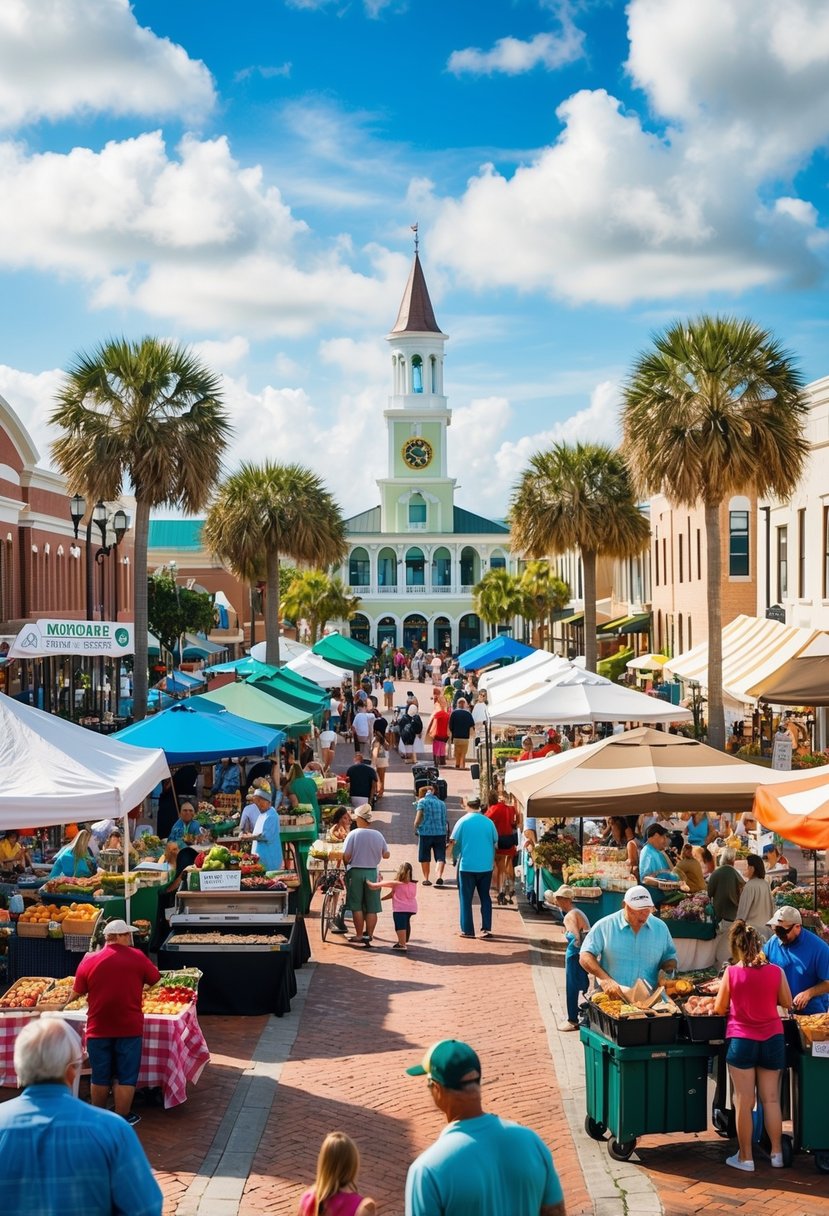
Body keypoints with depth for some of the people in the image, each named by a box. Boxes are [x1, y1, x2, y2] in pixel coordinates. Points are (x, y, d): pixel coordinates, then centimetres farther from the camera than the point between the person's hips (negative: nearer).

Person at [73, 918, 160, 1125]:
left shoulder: (89, 961, -4)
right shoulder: (137, 957, -7)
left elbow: (78, 993, 6)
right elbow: (155, 979, 8)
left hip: (98, 1028, 2)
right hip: (129, 1028, -2)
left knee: (100, 1076, 14)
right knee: (125, 1076, 8)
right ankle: (122, 1120, 13)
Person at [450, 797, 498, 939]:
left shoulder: (463, 821, -6)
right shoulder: (488, 822, 0)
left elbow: (454, 842, -4)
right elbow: (495, 843, 6)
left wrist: (456, 857, 13)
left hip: (467, 866, -2)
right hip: (486, 866, 3)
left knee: (466, 898, 6)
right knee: (485, 897, 13)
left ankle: (467, 930, 5)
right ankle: (486, 928, 9)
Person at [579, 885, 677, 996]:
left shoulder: (660, 928, 13)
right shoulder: (605, 926, 4)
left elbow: (670, 959, 24)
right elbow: (585, 957, -1)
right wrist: (605, 979, -18)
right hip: (612, 999, -2)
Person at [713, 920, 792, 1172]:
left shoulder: (732, 972, -11)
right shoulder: (775, 971, -7)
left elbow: (719, 1009, -3)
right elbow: (787, 1003, 7)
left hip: (741, 1040, -2)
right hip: (772, 1039, 3)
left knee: (744, 1102, 5)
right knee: (771, 1099, 14)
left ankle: (745, 1157, 11)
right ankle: (777, 1153, 20)